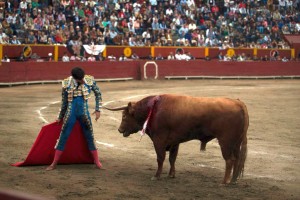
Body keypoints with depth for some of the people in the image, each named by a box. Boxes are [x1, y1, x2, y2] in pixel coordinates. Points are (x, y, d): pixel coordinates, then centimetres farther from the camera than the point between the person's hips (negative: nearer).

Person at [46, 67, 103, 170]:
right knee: (63, 137, 2)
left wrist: (98, 109, 3)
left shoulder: (89, 81, -8)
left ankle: (96, 161, 20)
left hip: (84, 113, 0)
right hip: (70, 113, 0)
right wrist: (60, 117, 14)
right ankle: (54, 163, 9)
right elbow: (64, 102, 5)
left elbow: (98, 94, 7)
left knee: (89, 137, 6)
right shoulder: (67, 84, -8)